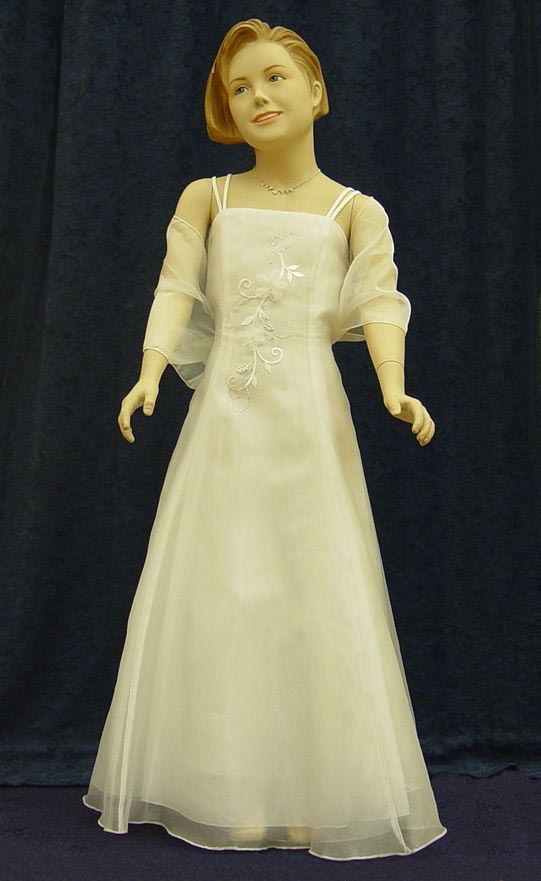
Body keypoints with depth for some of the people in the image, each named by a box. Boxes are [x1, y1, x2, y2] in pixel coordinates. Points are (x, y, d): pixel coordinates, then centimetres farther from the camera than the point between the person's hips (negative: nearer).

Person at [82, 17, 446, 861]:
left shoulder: (354, 210, 7)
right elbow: (175, 292, 0)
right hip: (226, 414, 1)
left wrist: (394, 388, -23)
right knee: (219, 588, 2)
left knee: (317, 588, 0)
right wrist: (151, 372, -17)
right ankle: (228, 789, 15)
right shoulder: (207, 198, 10)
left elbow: (379, 303, -5)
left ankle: (316, 790, 14)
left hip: (310, 419, -1)